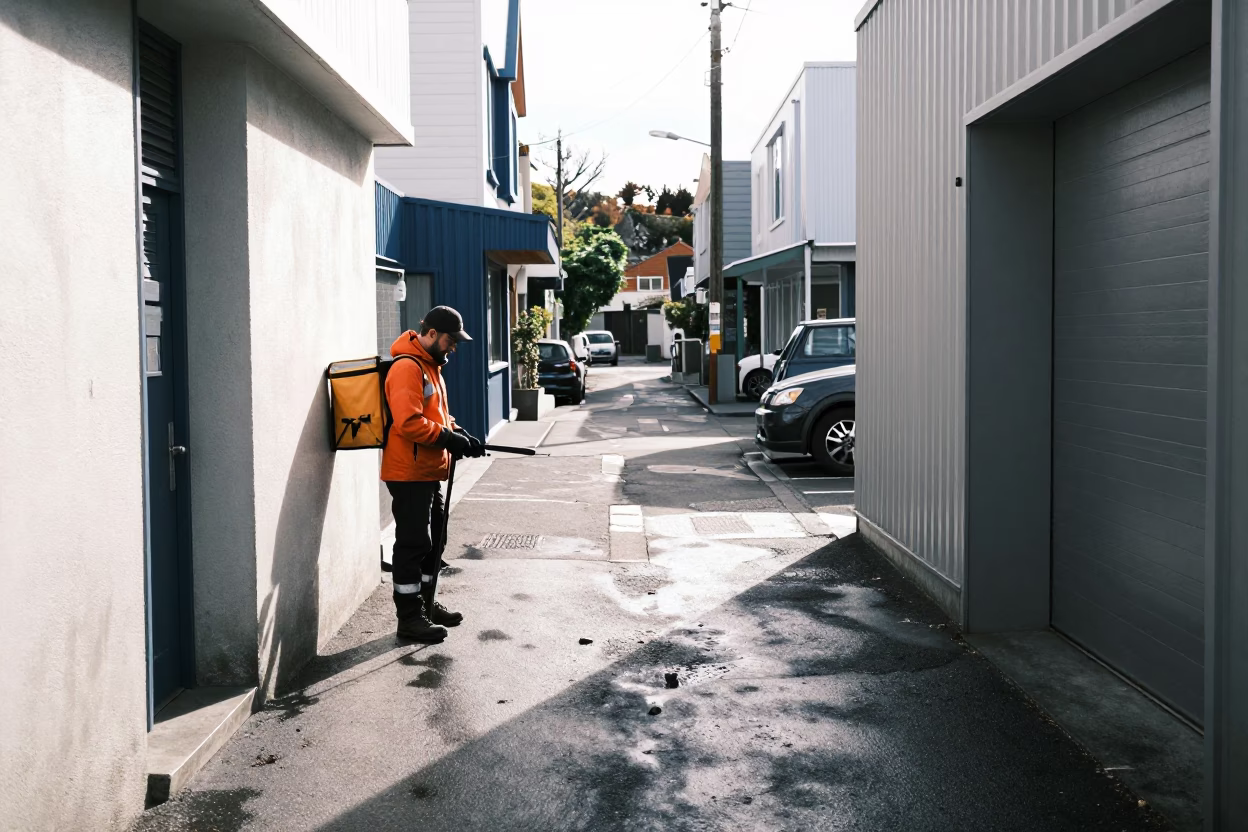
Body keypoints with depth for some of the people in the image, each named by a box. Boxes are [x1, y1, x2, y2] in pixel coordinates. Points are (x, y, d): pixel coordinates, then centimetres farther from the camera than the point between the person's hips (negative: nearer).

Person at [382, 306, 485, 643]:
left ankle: (427, 605, 30)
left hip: (429, 473, 10)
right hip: (409, 474, -10)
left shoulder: (431, 365, 16)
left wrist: (459, 433, 6)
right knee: (413, 544, -4)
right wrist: (448, 439, -21)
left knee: (432, 540, 17)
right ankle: (409, 618, 3)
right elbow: (409, 423, -26)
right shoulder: (407, 367, -17)